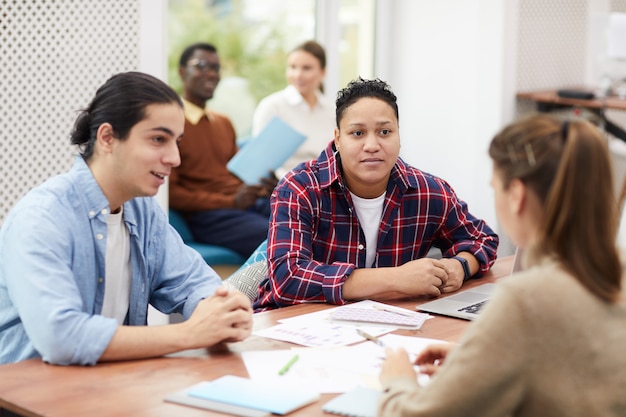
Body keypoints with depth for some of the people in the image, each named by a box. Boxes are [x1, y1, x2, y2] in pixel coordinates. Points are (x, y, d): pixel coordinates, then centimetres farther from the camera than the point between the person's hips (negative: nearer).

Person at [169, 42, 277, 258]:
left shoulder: (224, 123, 23)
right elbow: (169, 192, -8)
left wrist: (262, 187, 2)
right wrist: (232, 202, -15)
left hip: (248, 202, 7)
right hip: (207, 215, -7)